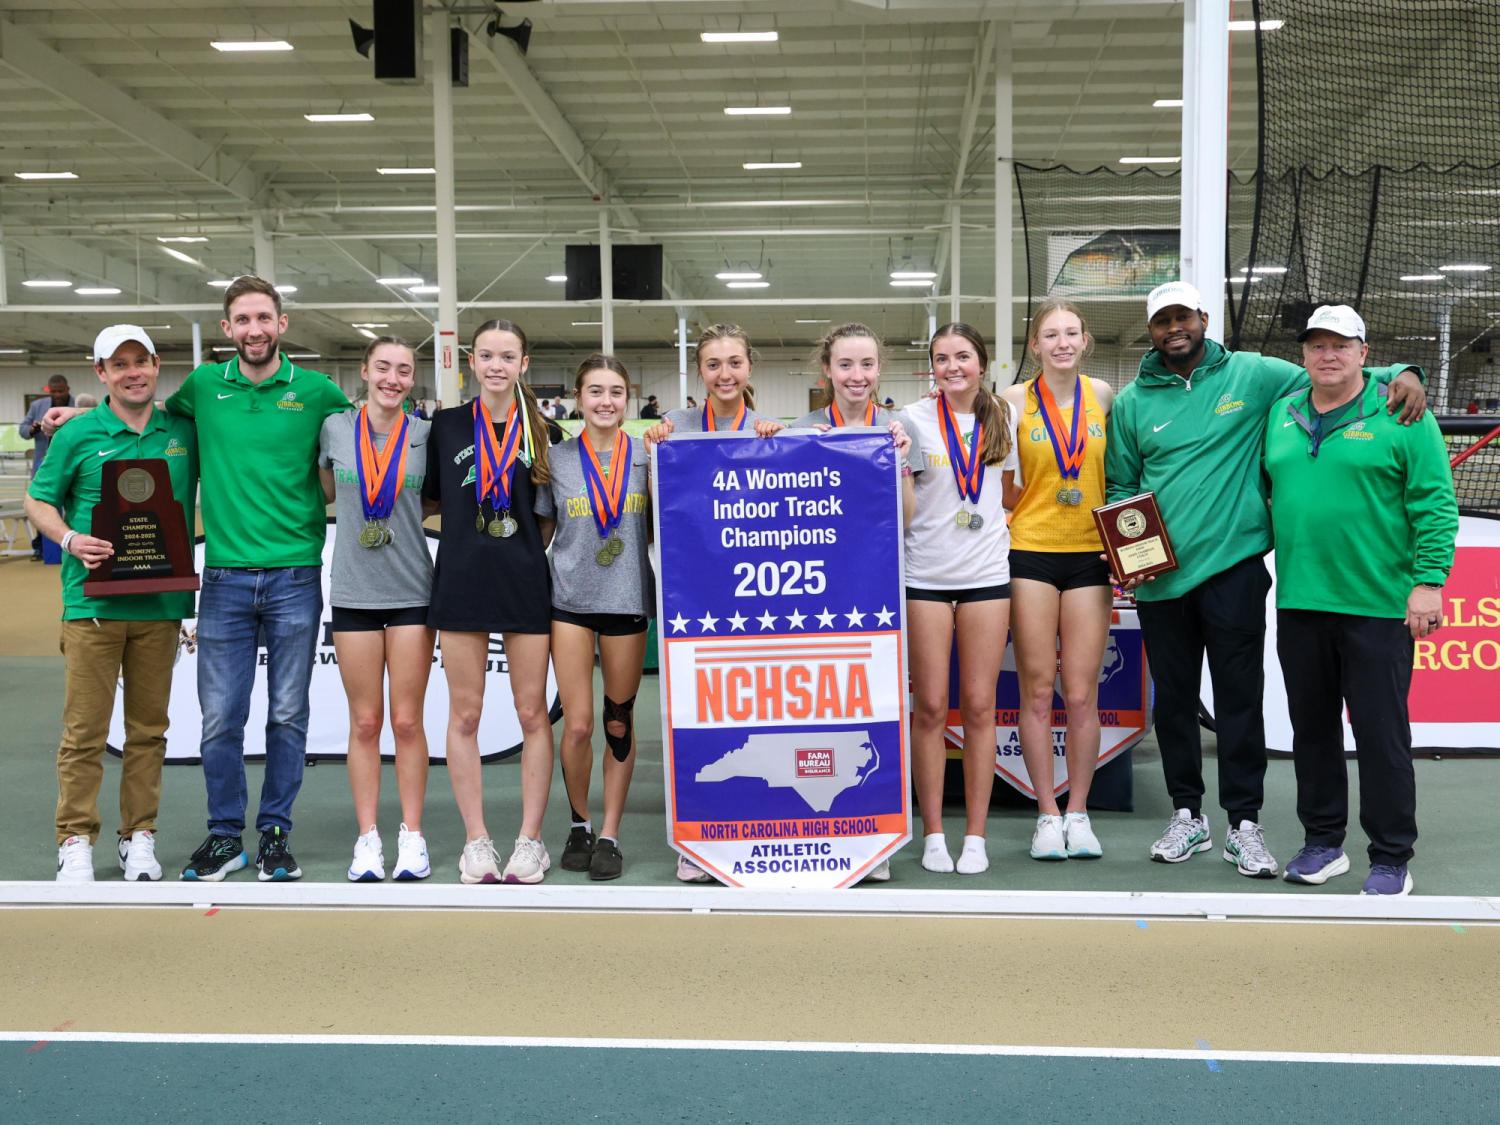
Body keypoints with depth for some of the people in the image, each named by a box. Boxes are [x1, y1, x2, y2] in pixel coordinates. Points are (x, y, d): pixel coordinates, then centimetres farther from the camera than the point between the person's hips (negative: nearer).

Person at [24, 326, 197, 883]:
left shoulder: (184, 433, 8)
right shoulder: (77, 435, 2)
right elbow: (38, 501, 8)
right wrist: (69, 539, -12)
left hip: (160, 605, 2)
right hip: (93, 602, -2)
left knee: (148, 729, 9)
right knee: (84, 731, -1)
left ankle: (139, 836, 18)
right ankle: (75, 841, 9)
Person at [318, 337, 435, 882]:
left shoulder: (425, 434, 1)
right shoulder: (335, 428, 3)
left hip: (412, 591, 0)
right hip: (354, 591, 1)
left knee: (407, 721, 2)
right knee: (364, 723, 5)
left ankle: (412, 835, 11)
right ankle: (367, 838, 12)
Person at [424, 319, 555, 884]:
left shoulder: (542, 430, 5)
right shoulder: (446, 426, 6)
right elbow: (430, 499, 14)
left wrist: (530, 545, -2)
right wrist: (468, 525, 1)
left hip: (525, 582, 0)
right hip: (461, 581, 1)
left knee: (533, 713, 3)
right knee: (465, 714, 3)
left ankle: (531, 838, 12)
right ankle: (476, 840, 12)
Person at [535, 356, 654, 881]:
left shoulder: (647, 457, 3)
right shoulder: (557, 459, 4)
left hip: (628, 600, 0)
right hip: (571, 600, 0)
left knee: (619, 723, 7)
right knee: (577, 724, -3)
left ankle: (609, 834, 17)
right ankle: (579, 823, 20)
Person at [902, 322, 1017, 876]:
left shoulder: (1003, 417, 8)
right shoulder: (914, 419, 1)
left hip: (986, 574, 2)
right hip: (926, 575, -2)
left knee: (979, 706, 3)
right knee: (930, 707, 1)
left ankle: (975, 835, 11)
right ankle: (933, 835, 11)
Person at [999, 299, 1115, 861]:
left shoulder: (1102, 395, 6)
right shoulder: (1015, 400, -1)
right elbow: (1004, 486, 7)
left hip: (1090, 553, 2)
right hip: (1031, 551, -1)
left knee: (1082, 693, 3)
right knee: (1037, 689, 2)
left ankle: (1078, 811, 15)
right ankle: (1048, 814, 12)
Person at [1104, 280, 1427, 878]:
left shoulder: (1252, 375, 2)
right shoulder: (1132, 403, 7)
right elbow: (1119, 485, 13)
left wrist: (1398, 374, -10)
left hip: (1233, 566, -2)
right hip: (1157, 576, 2)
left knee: (1240, 697, 1)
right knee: (1173, 697, 11)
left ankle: (1243, 823, 12)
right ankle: (1188, 814, 26)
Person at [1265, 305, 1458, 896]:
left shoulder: (1401, 415, -4)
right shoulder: (1280, 416, 10)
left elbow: (1435, 504, -8)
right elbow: (1266, 489, 19)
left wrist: (1428, 580, -14)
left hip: (1378, 605, -5)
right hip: (1299, 603, 5)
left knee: (1381, 732, 1)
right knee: (1312, 727, 13)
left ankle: (1391, 859, 12)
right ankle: (1323, 841, 27)